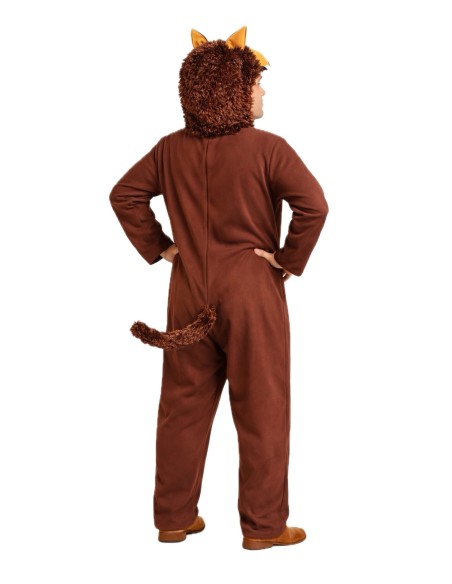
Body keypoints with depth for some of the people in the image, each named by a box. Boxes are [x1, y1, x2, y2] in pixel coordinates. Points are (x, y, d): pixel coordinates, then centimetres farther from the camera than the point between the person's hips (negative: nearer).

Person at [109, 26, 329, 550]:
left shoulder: (171, 149, 2)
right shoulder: (266, 148, -13)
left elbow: (124, 196, 7)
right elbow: (313, 204, -22)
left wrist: (157, 248, 9)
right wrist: (291, 260, -11)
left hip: (188, 292, 5)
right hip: (252, 291, -5)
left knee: (182, 407, 14)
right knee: (261, 411, 6)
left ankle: (174, 517, 23)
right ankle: (264, 525, 15)